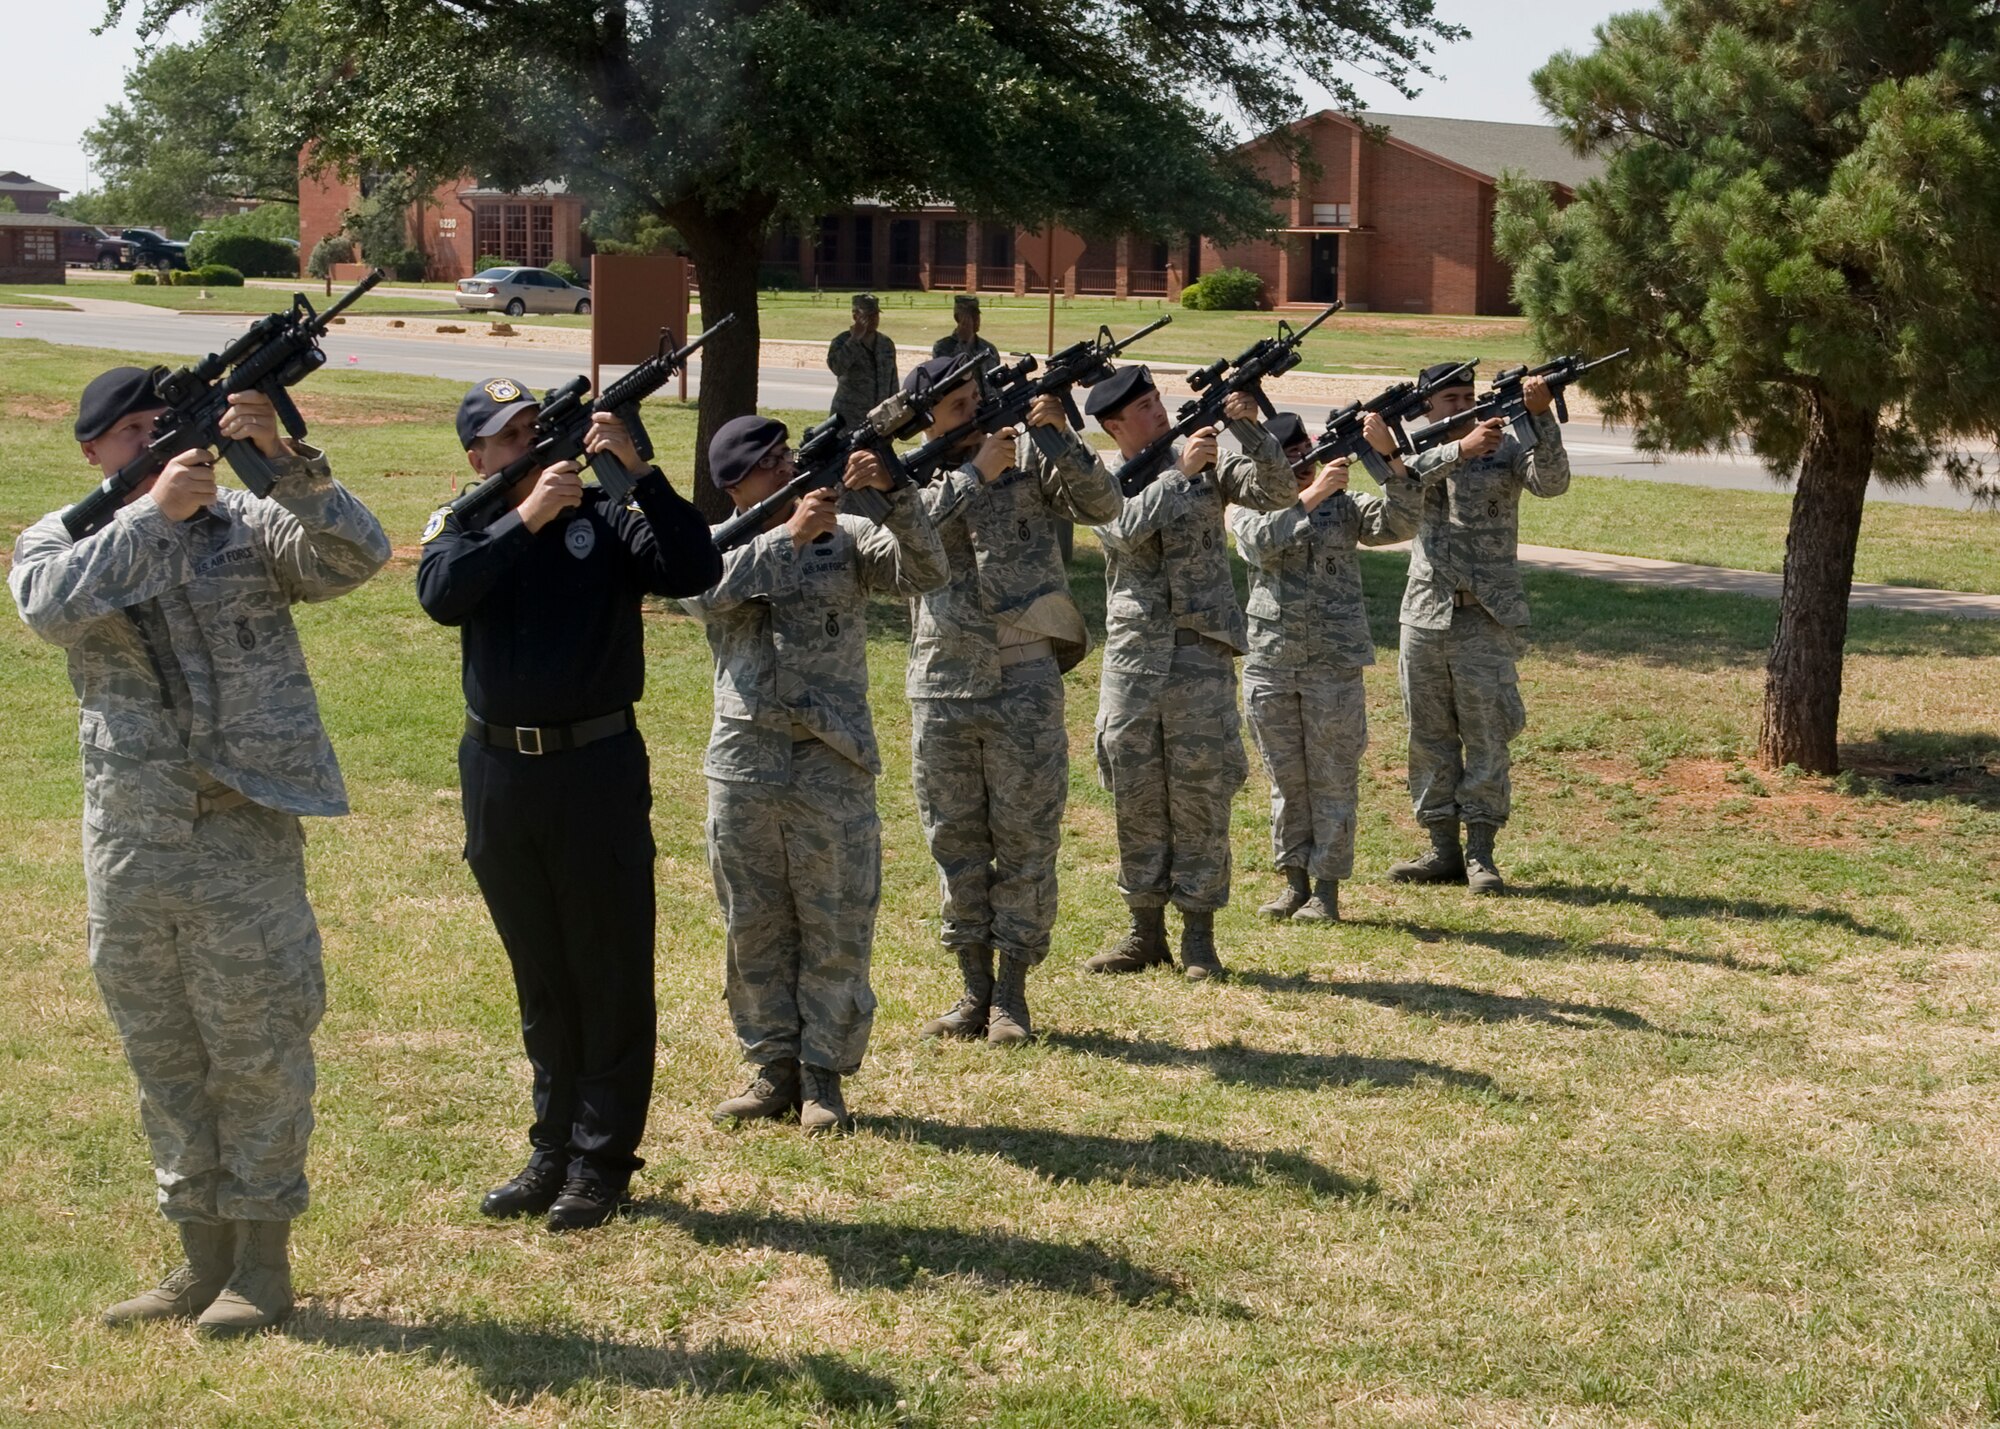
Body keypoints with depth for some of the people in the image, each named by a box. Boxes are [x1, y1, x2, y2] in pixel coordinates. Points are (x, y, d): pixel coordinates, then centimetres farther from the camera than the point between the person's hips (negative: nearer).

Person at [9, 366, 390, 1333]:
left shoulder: (247, 525, 2)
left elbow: (358, 555, -13)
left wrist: (284, 458, -24)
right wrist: (157, 510, -19)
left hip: (246, 830, -3)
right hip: (128, 842, 3)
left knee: (259, 1049, 1)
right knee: (163, 1056, 11)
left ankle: (262, 1263, 12)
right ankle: (202, 1260, 23)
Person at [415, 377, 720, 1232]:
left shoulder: (608, 518, -1)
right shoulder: (462, 526, 6)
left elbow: (694, 572, -16)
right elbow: (442, 594, -15)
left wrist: (638, 472, -22)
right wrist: (528, 516, -20)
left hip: (597, 766, -3)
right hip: (499, 770, 3)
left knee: (611, 972, 2)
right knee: (539, 977, 14)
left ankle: (602, 1161, 9)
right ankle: (554, 1148, 24)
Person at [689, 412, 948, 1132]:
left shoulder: (847, 536, 4)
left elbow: (924, 573, -10)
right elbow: (704, 592, -16)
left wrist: (894, 492, -24)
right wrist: (790, 535, -24)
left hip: (833, 767, -1)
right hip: (743, 767, 1)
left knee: (835, 931, 3)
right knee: (754, 929, 9)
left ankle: (823, 1075, 13)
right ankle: (773, 1068, 21)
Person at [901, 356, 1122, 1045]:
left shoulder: (1026, 457, 2)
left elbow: (1103, 505, -8)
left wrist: (1062, 437, -20)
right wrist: (975, 473, -17)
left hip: (1024, 682, -2)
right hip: (942, 686, 2)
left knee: (1026, 838, 2)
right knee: (955, 840, 8)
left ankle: (1012, 994, 10)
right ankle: (975, 991, 18)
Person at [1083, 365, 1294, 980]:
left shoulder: (1207, 462, 4)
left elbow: (1277, 492, -7)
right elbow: (1128, 529, -16)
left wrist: (1249, 428, -18)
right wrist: (1180, 472, -22)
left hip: (1202, 652, -1)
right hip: (1131, 653, 1)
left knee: (1201, 792, 0)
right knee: (1136, 797, 6)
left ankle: (1198, 934, 8)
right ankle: (1146, 931, 16)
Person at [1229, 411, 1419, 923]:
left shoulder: (1344, 504, 4)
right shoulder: (1248, 509, 4)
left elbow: (1400, 522, -12)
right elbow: (1262, 541, -18)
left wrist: (1389, 457, -24)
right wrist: (1313, 494, -25)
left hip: (1335, 664, -1)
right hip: (1269, 664, 1)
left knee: (1333, 778, 2)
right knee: (1285, 776, 10)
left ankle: (1327, 888, 9)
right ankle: (1294, 881, 20)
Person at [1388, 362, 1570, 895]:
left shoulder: (1506, 448, 3)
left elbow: (1552, 482, -15)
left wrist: (1541, 415, -28)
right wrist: (1461, 449, -30)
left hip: (1488, 617, -3)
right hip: (1425, 613, 3)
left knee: (1486, 735, -3)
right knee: (1430, 736, 7)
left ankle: (1481, 852, 3)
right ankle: (1443, 848, 15)